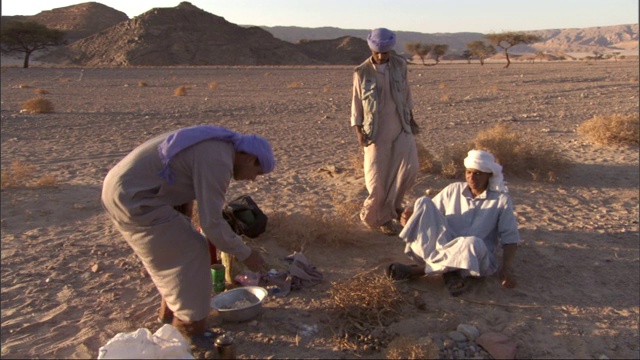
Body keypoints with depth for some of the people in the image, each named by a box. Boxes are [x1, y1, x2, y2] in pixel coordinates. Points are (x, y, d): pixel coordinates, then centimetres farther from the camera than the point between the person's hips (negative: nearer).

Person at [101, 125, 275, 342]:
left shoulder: (216, 146, 12)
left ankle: (172, 310, 36)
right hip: (131, 197, -10)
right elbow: (211, 222, -19)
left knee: (171, 252, 21)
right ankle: (190, 329, 10)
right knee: (189, 254, -2)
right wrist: (244, 254, -7)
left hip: (122, 188, 10)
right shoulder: (218, 161, -18)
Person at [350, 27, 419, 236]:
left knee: (409, 167, -6)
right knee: (377, 177, 1)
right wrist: (358, 131, -9)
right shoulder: (362, 72, -8)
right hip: (375, 131, -3)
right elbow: (356, 103, -3)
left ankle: (391, 205, 19)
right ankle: (380, 217, 20)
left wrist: (411, 117, 17)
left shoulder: (400, 65, 1)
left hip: (401, 128, 3)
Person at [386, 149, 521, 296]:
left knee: (473, 243, -41)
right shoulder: (453, 190, 8)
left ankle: (418, 269, -24)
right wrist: (411, 216, -13)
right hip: (444, 247, 3)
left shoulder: (501, 200, 1)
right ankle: (448, 271, -29)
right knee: (423, 202, -19)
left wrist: (507, 268, -18)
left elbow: (510, 237, -2)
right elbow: (427, 213, 10)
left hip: (476, 259, -2)